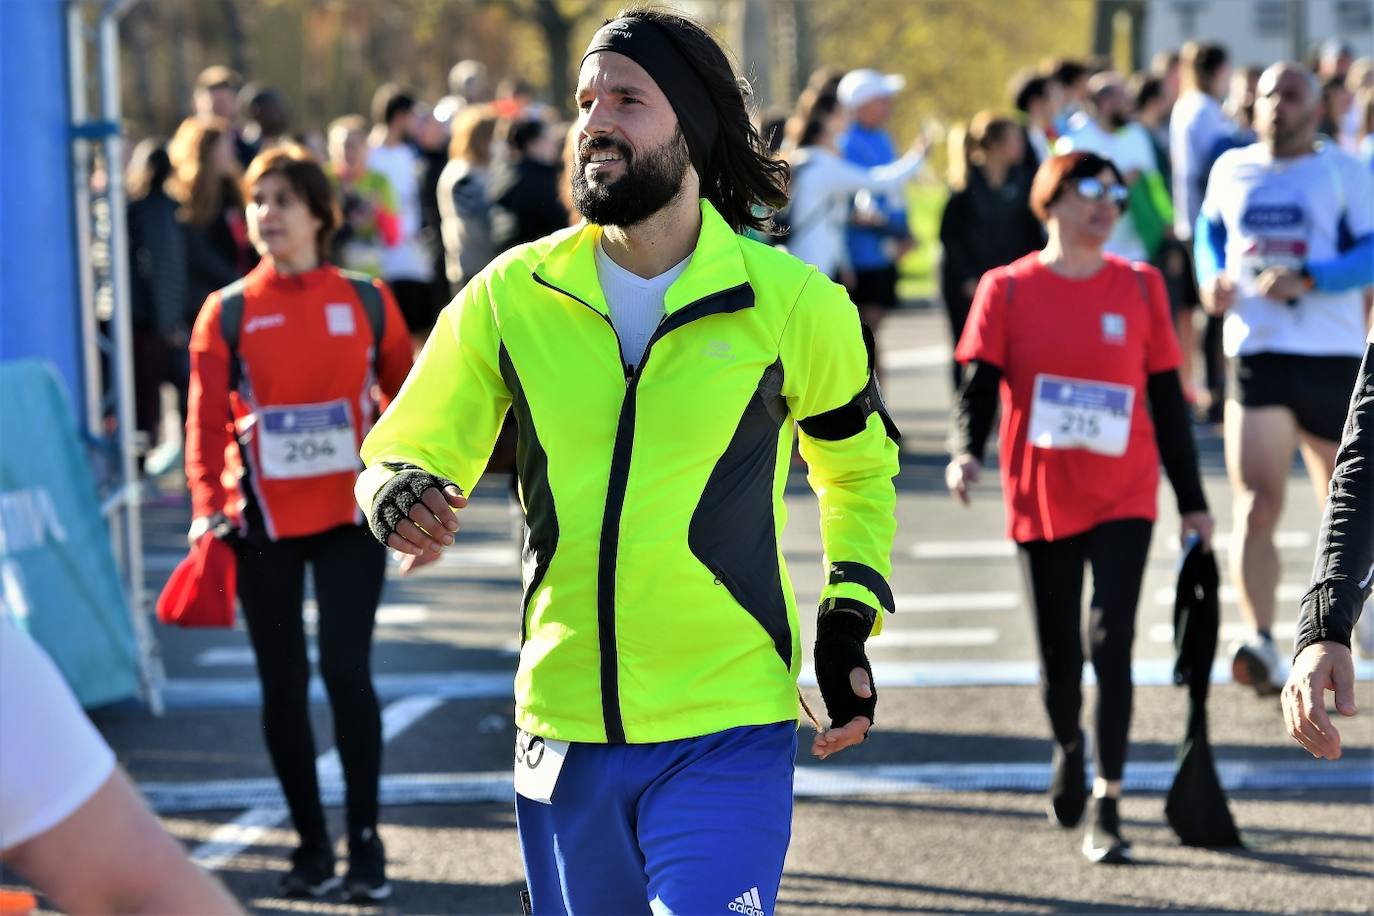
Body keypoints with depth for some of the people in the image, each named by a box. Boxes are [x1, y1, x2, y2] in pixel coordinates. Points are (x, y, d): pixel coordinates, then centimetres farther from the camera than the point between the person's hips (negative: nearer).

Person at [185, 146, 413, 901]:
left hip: (351, 513, -1)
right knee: (283, 683, 5)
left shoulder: (366, 301, 3)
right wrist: (208, 506, -13)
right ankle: (311, 843, 16)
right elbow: (206, 419, -3)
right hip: (264, 520, 1)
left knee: (347, 671, -8)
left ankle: (366, 840, 3)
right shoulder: (227, 313, 2)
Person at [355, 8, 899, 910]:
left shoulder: (792, 302, -3)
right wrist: (403, 497, -17)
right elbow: (406, 452, 6)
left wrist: (849, 625, 6)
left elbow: (859, 465, 14)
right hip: (565, 730, 3)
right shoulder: (512, 295, 1)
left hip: (727, 735, -3)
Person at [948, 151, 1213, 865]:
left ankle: (1106, 810, -9)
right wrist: (966, 453, -24)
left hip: (1123, 496, 0)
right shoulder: (1007, 290, 0)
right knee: (1058, 653, 8)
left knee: (1110, 641, -12)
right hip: (1041, 498, 0)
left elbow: (1166, 397, 8)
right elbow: (981, 384, -4)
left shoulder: (1140, 287, 4)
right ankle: (1068, 750, 41)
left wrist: (1191, 499, 9)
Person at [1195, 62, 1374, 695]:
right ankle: (1259, 643, -25)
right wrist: (1211, 278, 6)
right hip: (1256, 355, 1)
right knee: (1256, 505, -15)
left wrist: (1308, 280, -24)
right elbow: (1208, 231, 27)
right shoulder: (1230, 170, 9)